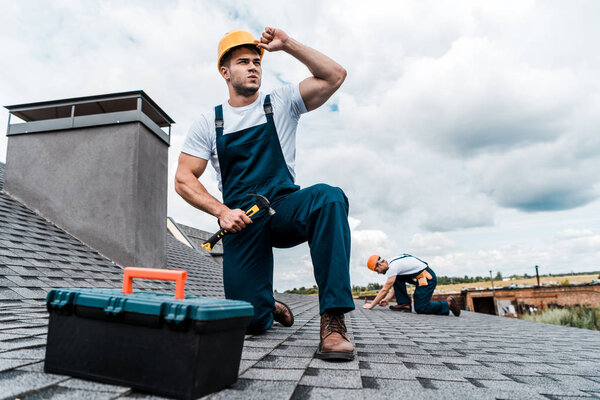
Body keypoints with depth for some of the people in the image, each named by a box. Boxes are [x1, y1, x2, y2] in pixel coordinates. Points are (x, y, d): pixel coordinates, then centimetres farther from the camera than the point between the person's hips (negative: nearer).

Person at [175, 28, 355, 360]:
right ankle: (269, 309, 34)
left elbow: (334, 76, -2)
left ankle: (333, 321, -32)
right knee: (251, 322, -8)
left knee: (329, 198, -36)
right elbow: (183, 180, 2)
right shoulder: (209, 123, 8)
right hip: (241, 221, 1)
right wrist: (221, 211, -14)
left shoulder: (281, 103, 8)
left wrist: (287, 45, -5)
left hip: (285, 209, 0)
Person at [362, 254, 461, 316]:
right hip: (421, 277, 10)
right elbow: (394, 287, 18)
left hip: (427, 278, -10)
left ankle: (448, 304, 2)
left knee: (420, 309, -10)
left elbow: (385, 290, -17)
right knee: (396, 279, 6)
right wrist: (387, 299, 8)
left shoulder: (393, 267, -18)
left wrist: (371, 305, -11)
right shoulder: (393, 264, 13)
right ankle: (404, 304, 4)